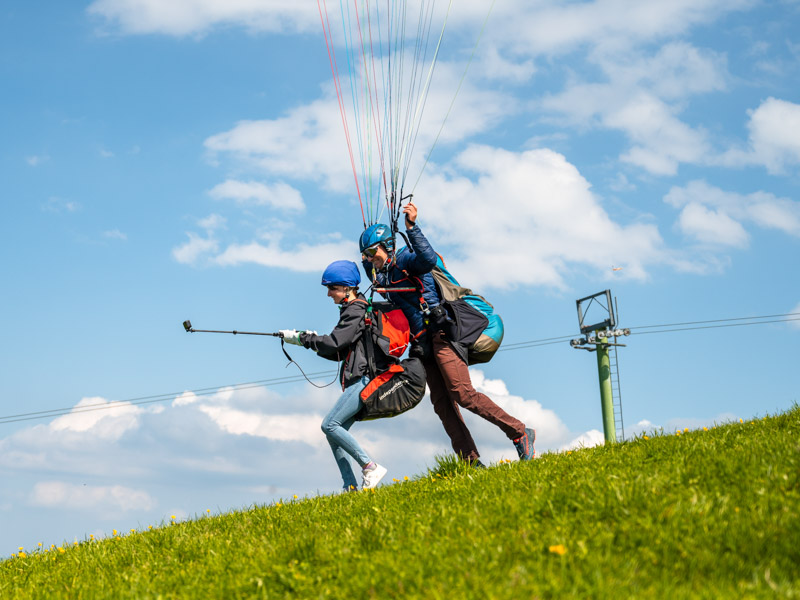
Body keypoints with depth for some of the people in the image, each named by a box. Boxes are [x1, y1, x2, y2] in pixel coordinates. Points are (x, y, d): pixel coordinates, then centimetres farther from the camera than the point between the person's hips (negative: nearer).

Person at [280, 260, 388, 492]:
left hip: (365, 379, -10)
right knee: (335, 430, 5)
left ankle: (370, 467, -13)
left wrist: (301, 338, -10)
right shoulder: (351, 311, 22)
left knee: (330, 425, -15)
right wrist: (311, 340, 10)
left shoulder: (356, 311, -9)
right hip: (358, 380, 10)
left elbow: (335, 342, -17)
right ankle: (351, 487, 2)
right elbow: (339, 352, 23)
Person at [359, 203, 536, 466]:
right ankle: (471, 462, -4)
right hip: (424, 345, 9)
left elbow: (428, 259, -25)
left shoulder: (405, 260, -4)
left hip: (440, 335, -9)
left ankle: (519, 433, -10)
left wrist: (411, 227, -33)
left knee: (463, 394, -17)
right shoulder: (385, 278, 21)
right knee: (442, 404, -1)